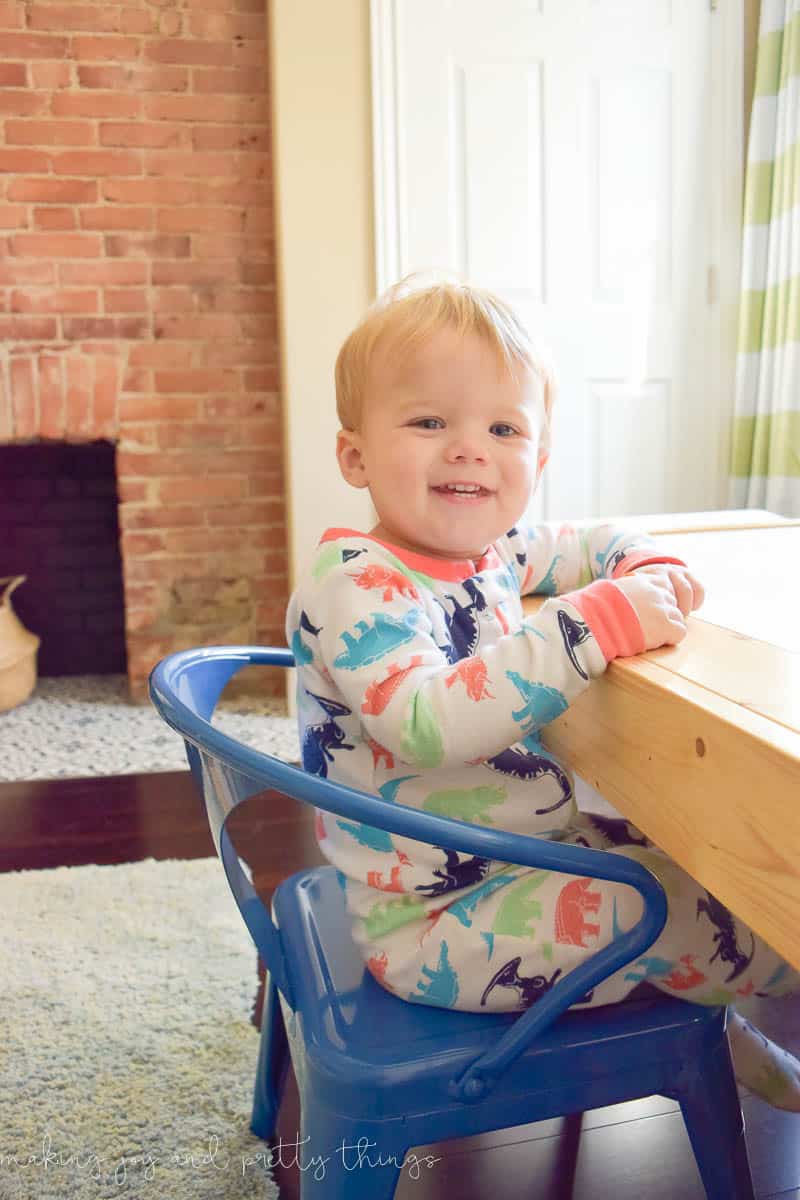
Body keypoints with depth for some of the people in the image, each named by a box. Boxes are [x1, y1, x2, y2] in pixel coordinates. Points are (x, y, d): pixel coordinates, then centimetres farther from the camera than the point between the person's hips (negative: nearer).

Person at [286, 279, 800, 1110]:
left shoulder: (491, 552, -1)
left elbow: (588, 544, 18)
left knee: (683, 864, 18)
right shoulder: (354, 588, -26)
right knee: (675, 912, -11)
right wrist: (594, 624, -39)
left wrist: (649, 568, -5)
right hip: (431, 921, -8)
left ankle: (723, 1040, 41)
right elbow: (430, 722, -40)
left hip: (525, 852, 9)